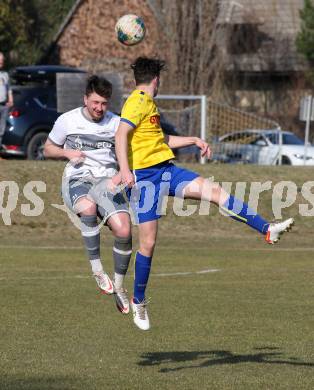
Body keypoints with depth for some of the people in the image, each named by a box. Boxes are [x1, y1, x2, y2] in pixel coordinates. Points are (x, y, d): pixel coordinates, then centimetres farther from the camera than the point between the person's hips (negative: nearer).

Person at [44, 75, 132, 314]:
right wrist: (67, 153, -6)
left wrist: (120, 175, -12)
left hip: (107, 180, 2)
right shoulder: (67, 121, 3)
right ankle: (97, 268, -27)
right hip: (77, 180, -2)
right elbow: (48, 149, 15)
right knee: (88, 207, -40)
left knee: (123, 230, -21)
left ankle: (119, 286, 2)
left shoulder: (116, 123, 4)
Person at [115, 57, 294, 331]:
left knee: (215, 191, -8)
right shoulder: (138, 102, -9)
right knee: (148, 243, -5)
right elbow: (121, 135, -21)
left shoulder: (148, 104, 22)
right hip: (145, 176, -9)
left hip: (166, 170, 9)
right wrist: (124, 170, -33)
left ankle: (268, 230, -13)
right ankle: (139, 302, 10)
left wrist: (194, 141, 32)